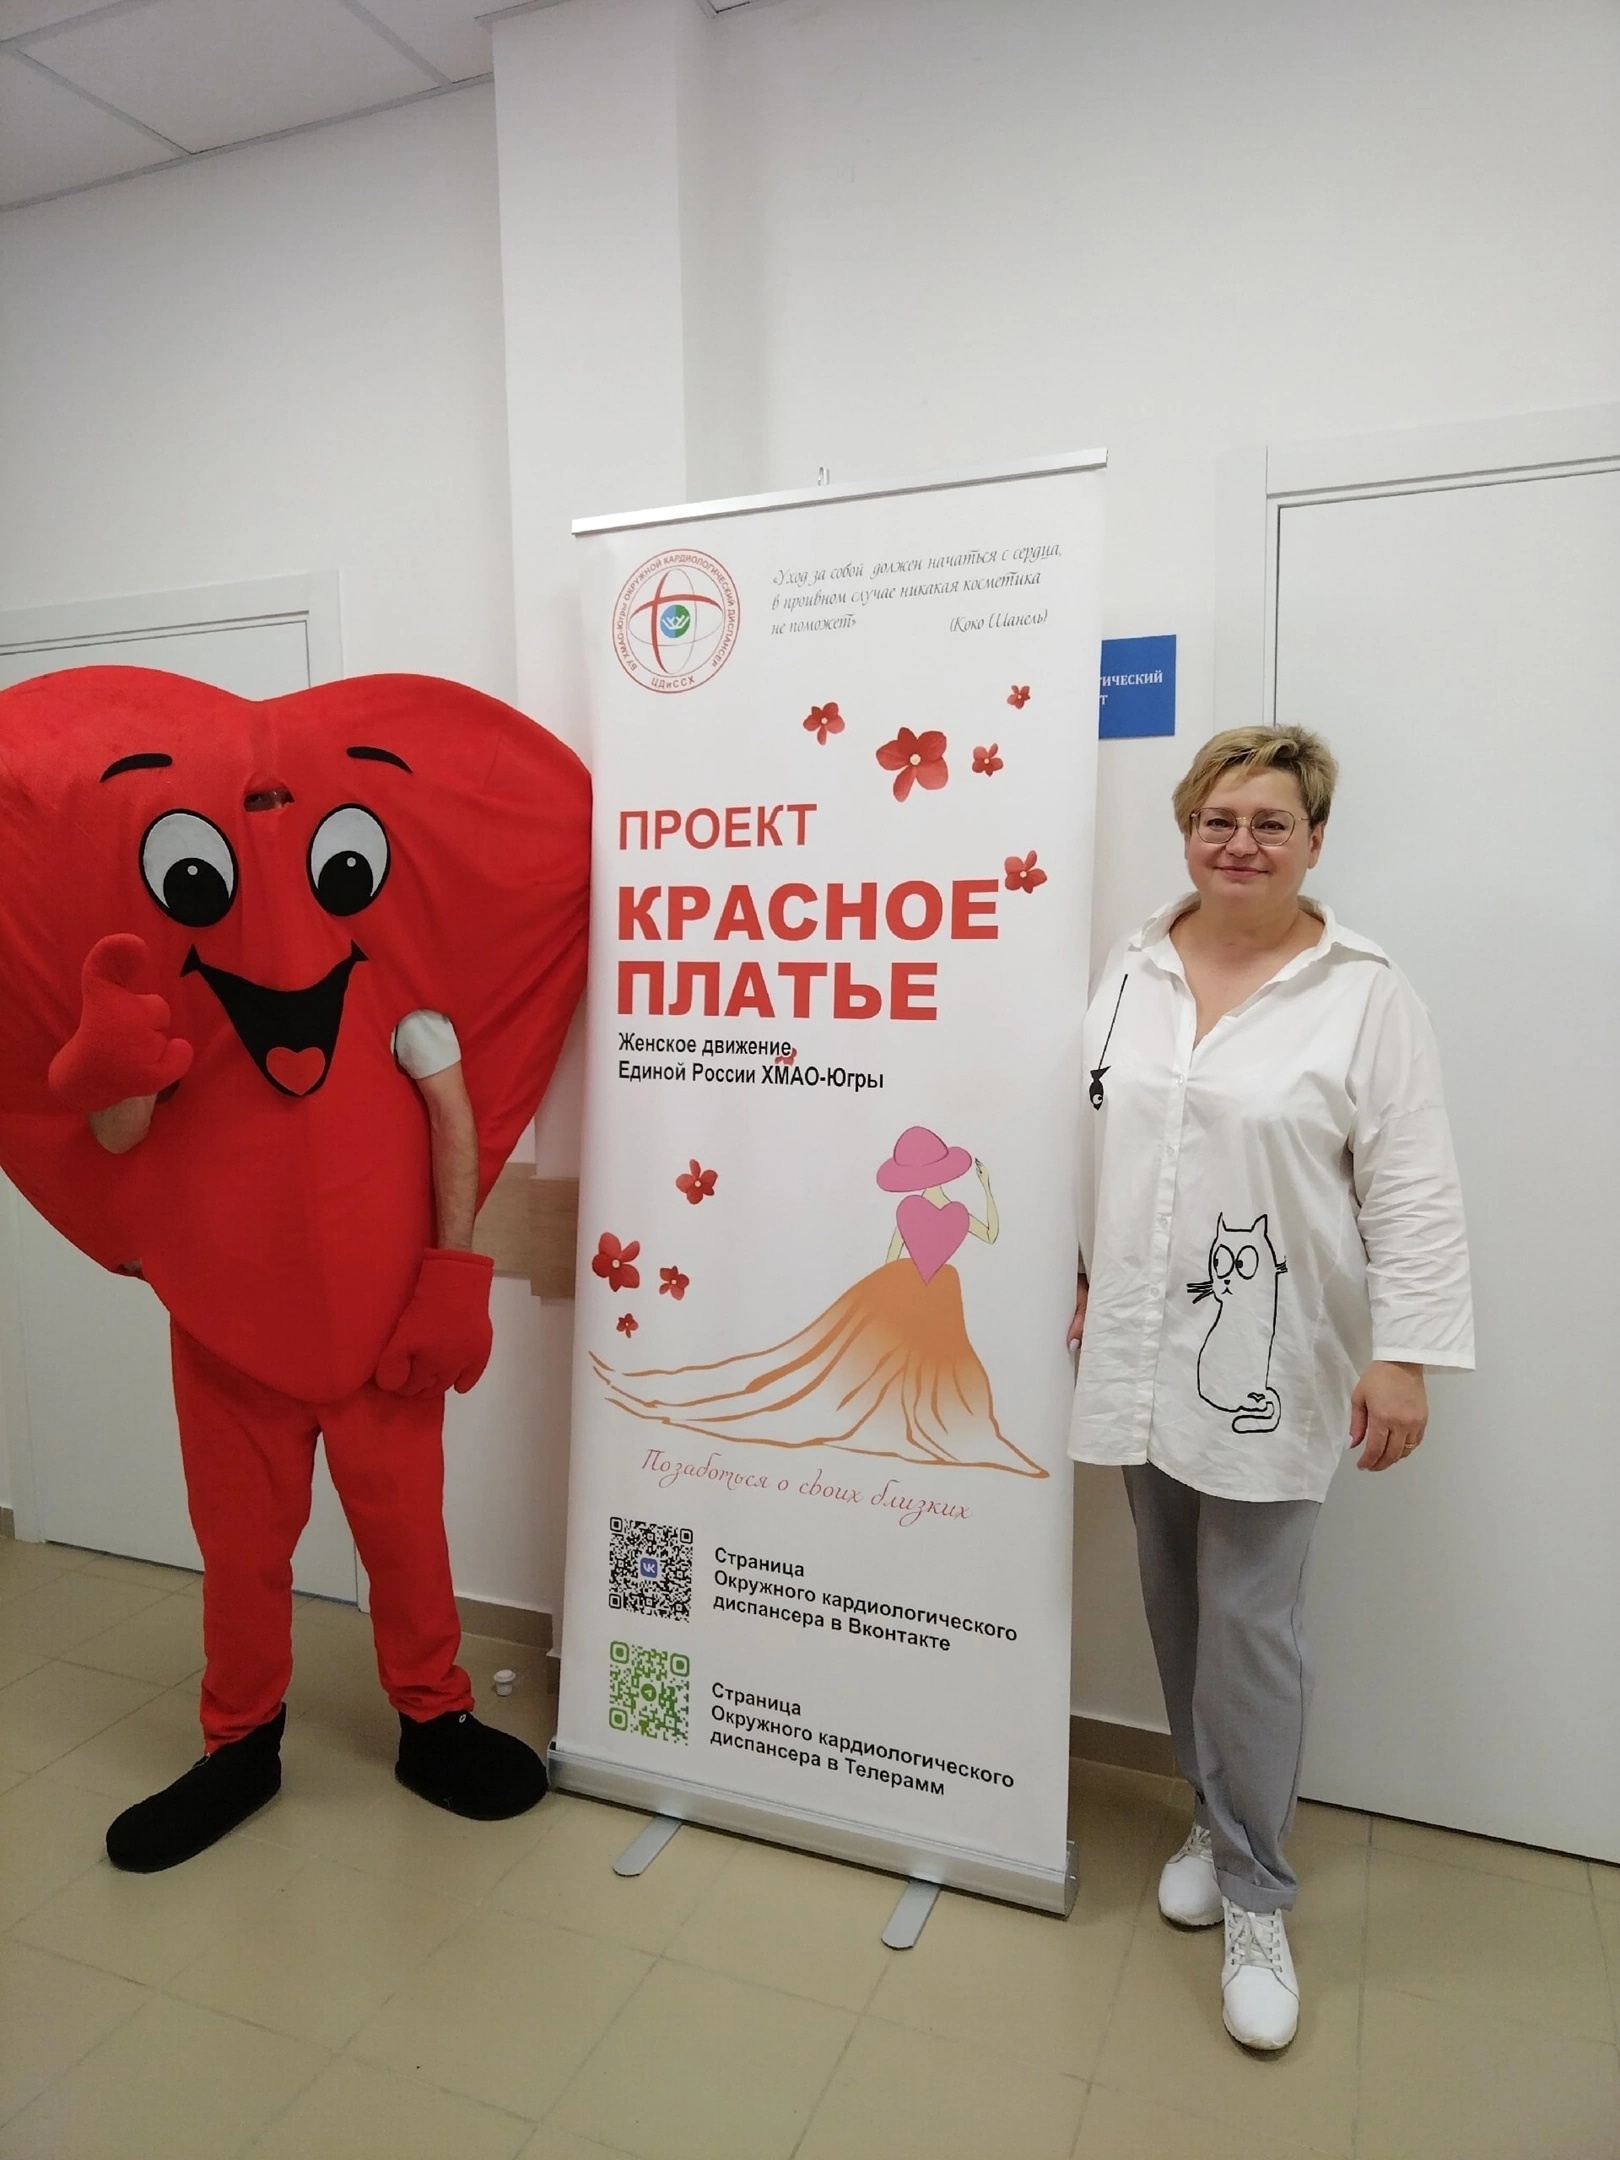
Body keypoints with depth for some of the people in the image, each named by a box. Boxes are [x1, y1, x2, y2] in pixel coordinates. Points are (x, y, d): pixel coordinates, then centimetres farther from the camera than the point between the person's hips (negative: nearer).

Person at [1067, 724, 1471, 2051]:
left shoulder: (1365, 995, -7)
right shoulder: (1135, 971, 6)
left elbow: (1413, 1194, -9)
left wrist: (1403, 1357, -13)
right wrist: (1089, 1284, 12)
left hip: (1268, 1371, -4)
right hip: (1144, 1355, 5)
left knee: (1248, 1622, 1)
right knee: (1177, 1608, 15)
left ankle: (1254, 1897, 20)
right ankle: (1217, 1818, 37)